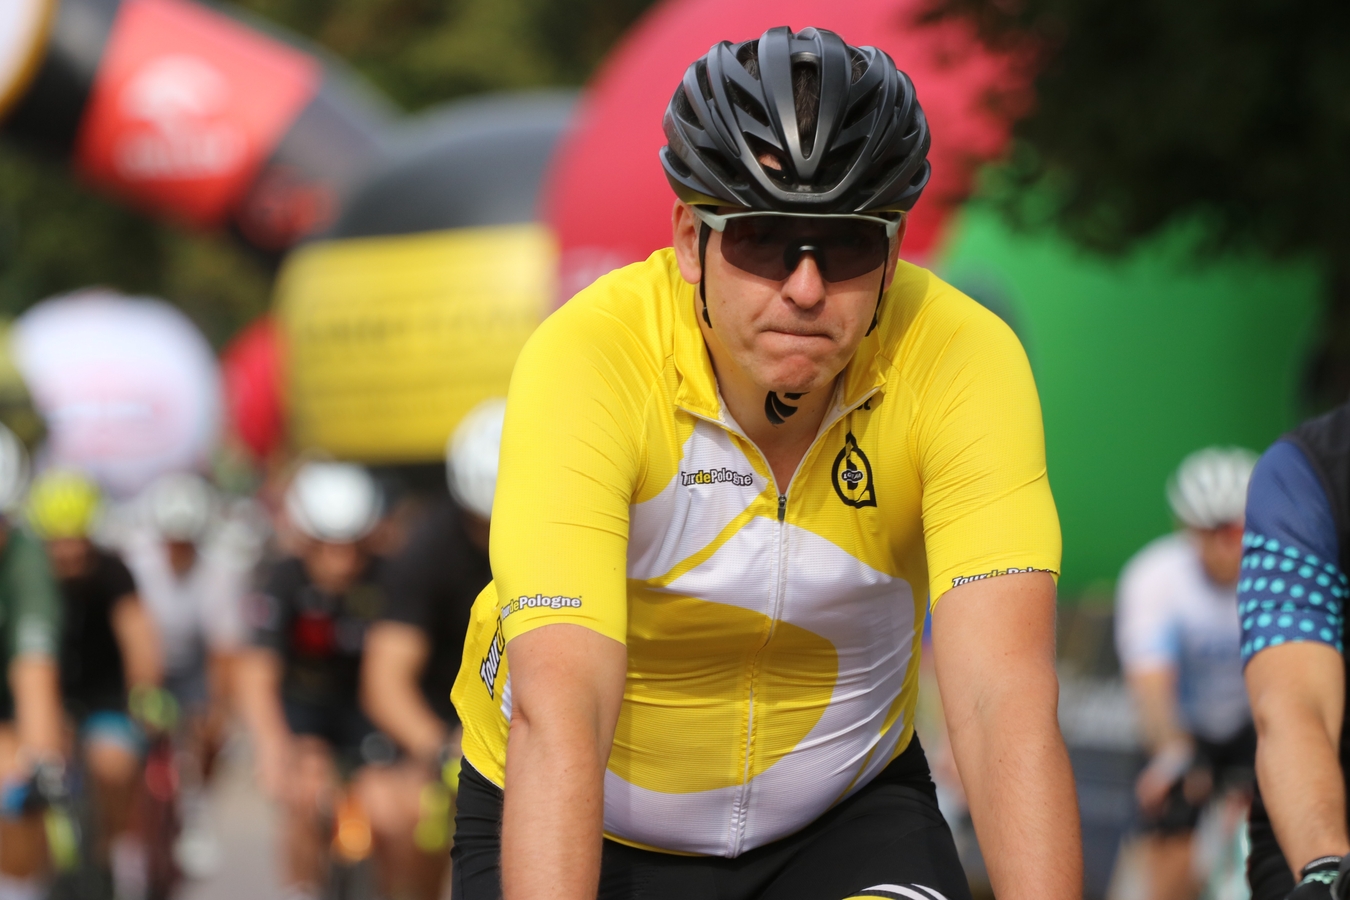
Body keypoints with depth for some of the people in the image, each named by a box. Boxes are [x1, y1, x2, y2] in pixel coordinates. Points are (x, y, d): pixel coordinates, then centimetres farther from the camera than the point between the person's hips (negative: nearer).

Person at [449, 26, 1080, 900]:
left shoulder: (963, 359, -24)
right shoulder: (587, 357, -29)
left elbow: (1008, 698, -33)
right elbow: (558, 708, -40)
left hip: (841, 809, 0)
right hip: (598, 825, 0)